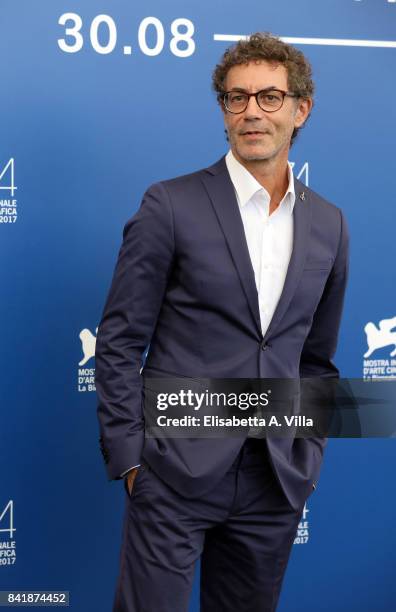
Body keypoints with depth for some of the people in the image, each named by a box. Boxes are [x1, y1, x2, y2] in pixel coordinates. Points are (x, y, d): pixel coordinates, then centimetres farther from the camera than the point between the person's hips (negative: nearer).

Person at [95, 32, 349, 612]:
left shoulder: (328, 225, 8)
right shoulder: (171, 205, -5)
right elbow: (118, 341, -4)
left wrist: (308, 455, 8)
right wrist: (129, 455, -8)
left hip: (275, 485, 4)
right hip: (175, 473, -4)